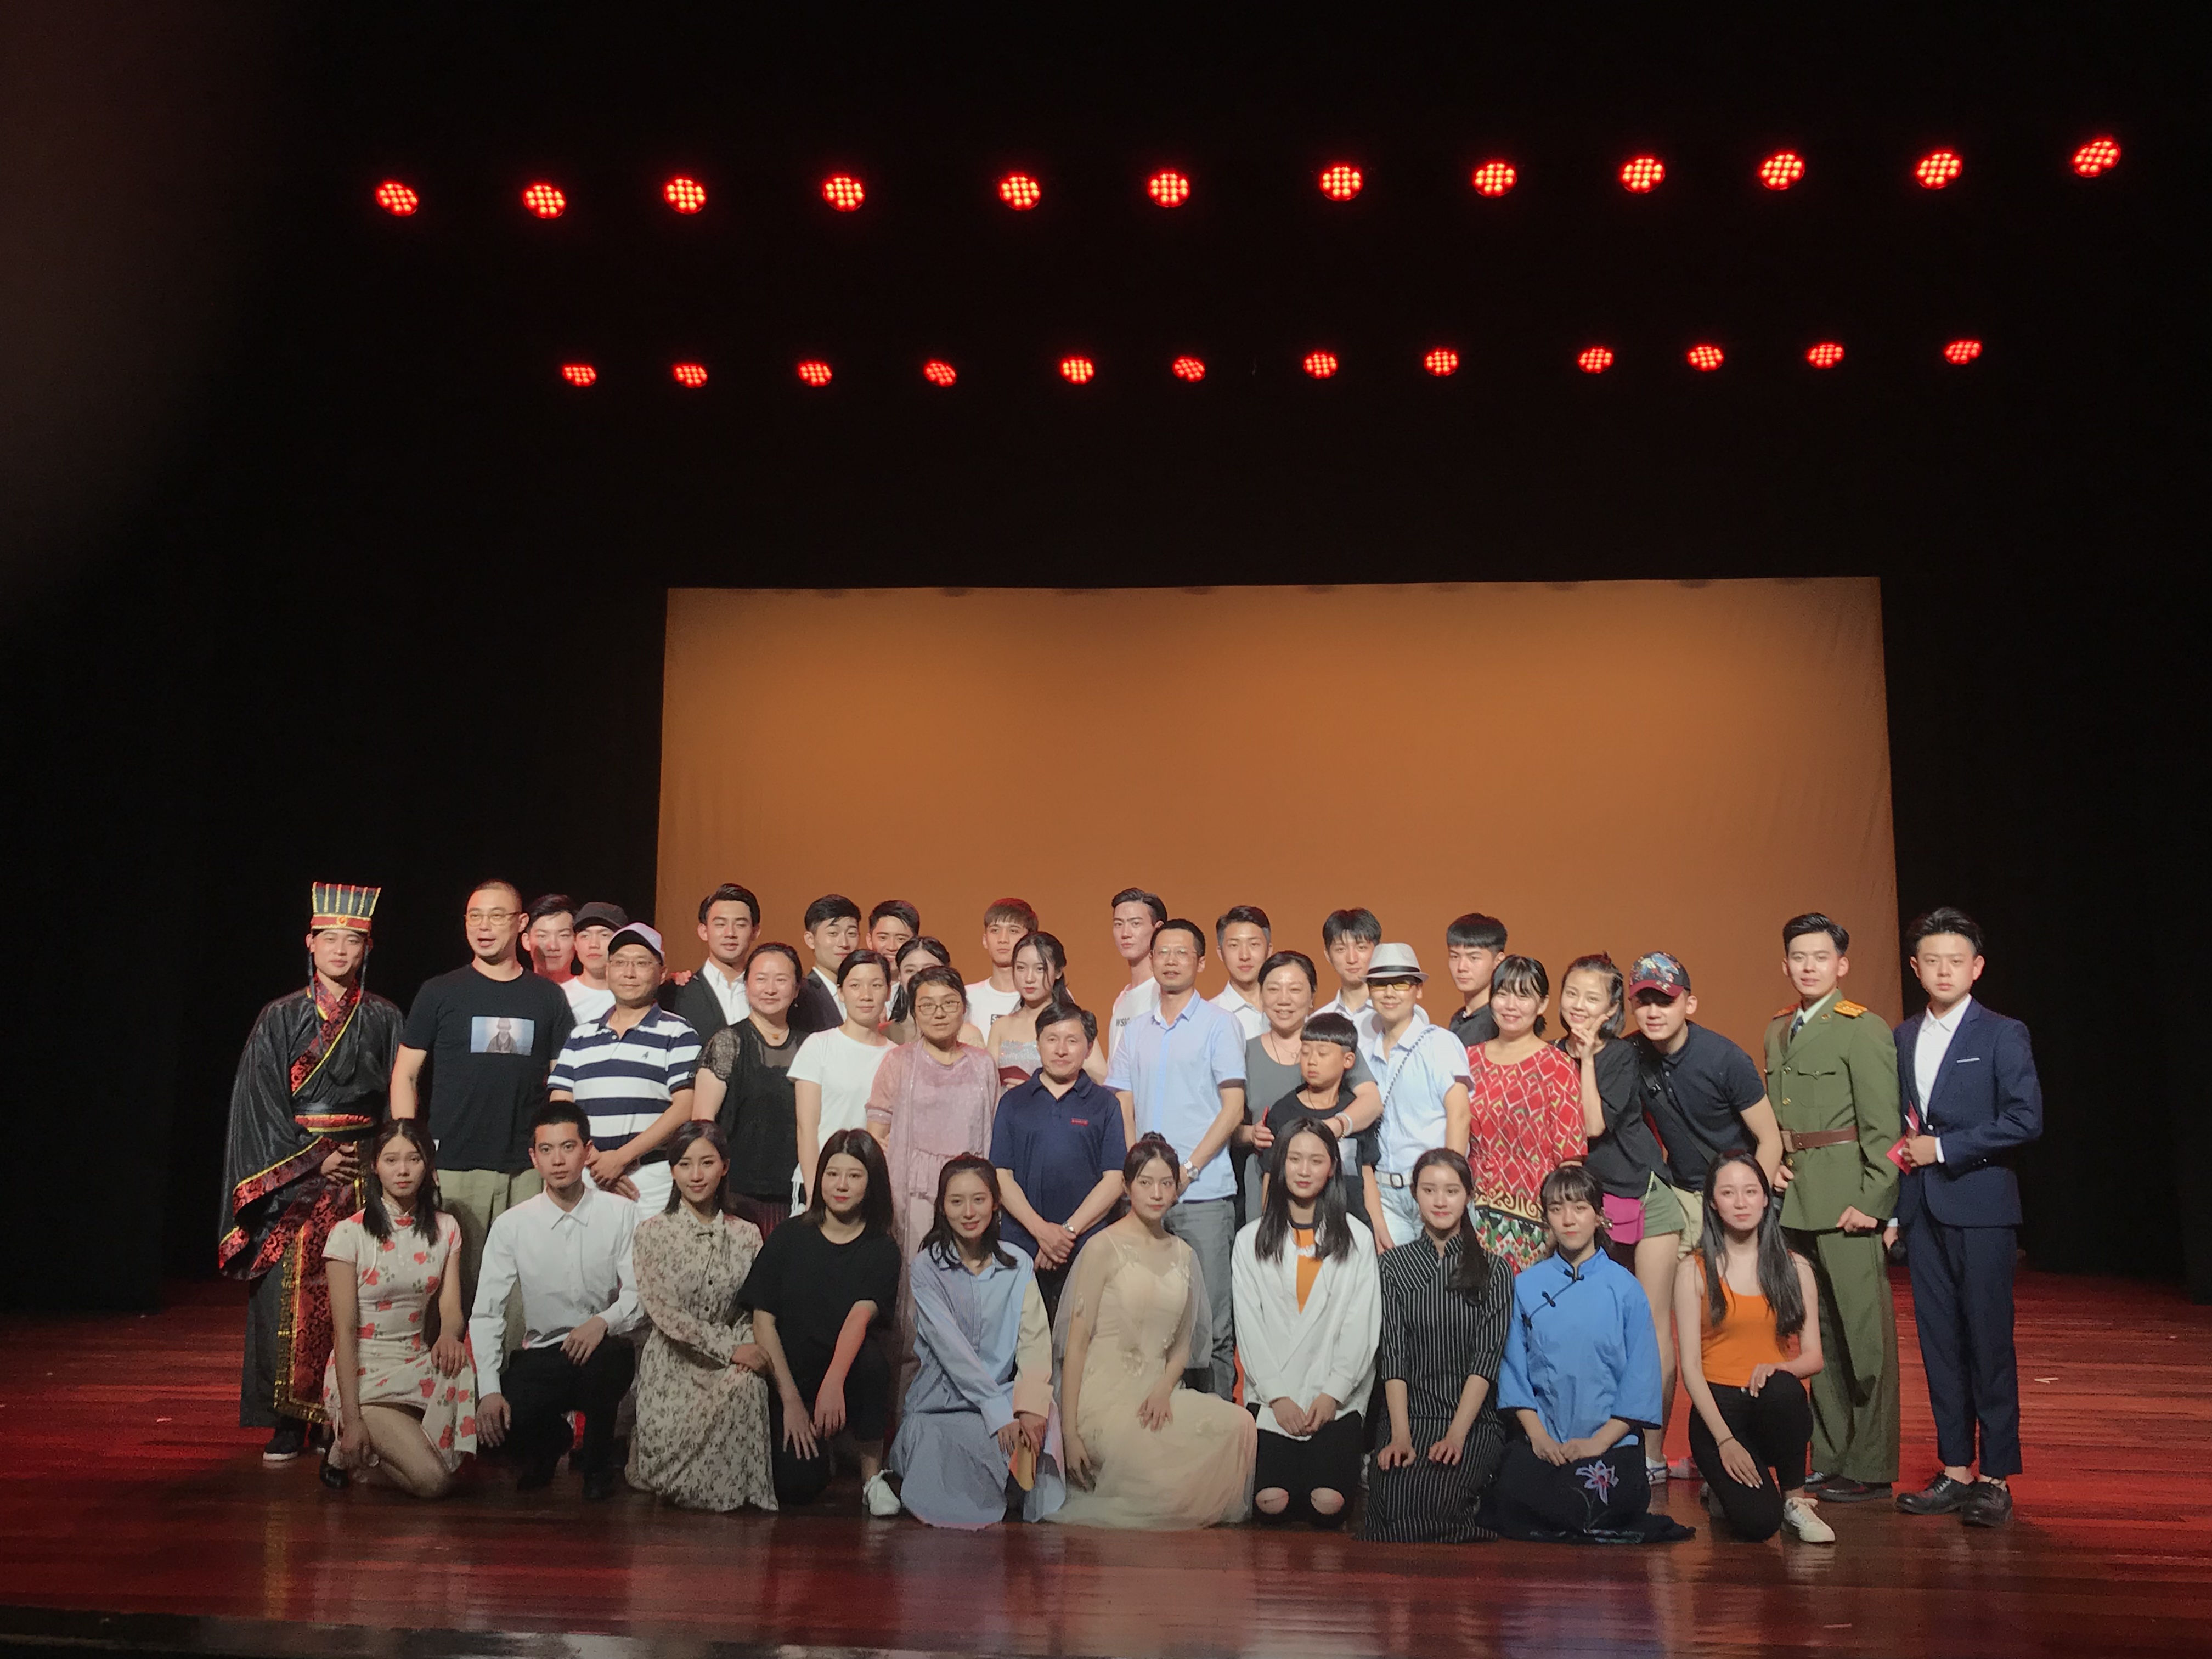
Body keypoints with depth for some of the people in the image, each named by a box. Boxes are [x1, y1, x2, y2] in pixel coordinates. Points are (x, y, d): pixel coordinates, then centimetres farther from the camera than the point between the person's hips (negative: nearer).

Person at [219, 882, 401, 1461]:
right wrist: (313, 1161, -7)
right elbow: (262, 1104, 1)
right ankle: (288, 1423, 2)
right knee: (288, 1294, -5)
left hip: (366, 1173, 1)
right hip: (292, 1172, 0)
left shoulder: (384, 1020, 8)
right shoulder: (280, 1018, 5)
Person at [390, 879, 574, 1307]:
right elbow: (405, 1074, 6)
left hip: (527, 1171, 1)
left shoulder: (548, 997, 9)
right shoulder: (440, 992, 5)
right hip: (452, 1166, -1)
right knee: (453, 1282, 0)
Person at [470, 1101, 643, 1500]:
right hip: (540, 1358, 1)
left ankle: (598, 1466, -5)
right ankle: (551, 1441, 14)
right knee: (494, 1421, -27)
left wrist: (604, 1322, -27)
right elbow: (486, 1314, -2)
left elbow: (642, 1295, -6)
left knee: (606, 1357, -37)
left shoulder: (621, 1214, -4)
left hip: (604, 1355, -1)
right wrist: (489, 1390, -13)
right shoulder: (511, 1226, -1)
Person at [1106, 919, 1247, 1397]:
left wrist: (1189, 1168, -11)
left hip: (1204, 1192, -4)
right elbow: (1123, 1110, 13)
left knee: (1210, 1316, -3)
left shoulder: (1218, 1025, 2)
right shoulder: (1136, 1032, 15)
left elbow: (1233, 1107, -4)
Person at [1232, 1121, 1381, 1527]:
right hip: (1273, 1395, 0)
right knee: (1271, 1502, -20)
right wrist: (1276, 1395, -8)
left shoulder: (1357, 1238, 8)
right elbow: (1249, 1323, 3)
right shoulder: (1252, 1239, 9)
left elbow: (1362, 1324, 3)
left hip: (1337, 1397, 0)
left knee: (1329, 1502, -20)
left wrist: (1333, 1393, -8)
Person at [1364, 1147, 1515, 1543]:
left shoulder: (1494, 1271, 6)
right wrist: (1401, 1435, -13)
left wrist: (1456, 1435, -16)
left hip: (1475, 1422, 0)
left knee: (1434, 1498, -30)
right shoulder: (1394, 1265, 8)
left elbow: (1487, 1359, -3)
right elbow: (1392, 1355, 0)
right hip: (1410, 1418, 0)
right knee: (1394, 1497, -31)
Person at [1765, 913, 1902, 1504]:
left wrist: (1871, 1202, -15)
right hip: (1793, 1203, 7)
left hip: (1846, 1204, -7)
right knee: (1816, 1333, 12)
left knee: (1864, 1333, 0)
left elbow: (1883, 1127, -10)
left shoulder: (1864, 1029, -7)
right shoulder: (1778, 1031, 15)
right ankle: (1828, 1457, 21)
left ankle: (1871, 1466, 9)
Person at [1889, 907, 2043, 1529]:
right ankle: (1955, 1471, 15)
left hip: (1981, 1207, -5)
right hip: (1922, 1212, 5)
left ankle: (1996, 1479, 5)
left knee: (1989, 1342, -3)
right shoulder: (1901, 1039, 13)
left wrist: (1943, 1147, -12)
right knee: (1939, 1342, 7)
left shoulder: (2003, 1035, -2)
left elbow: (2026, 1119, -11)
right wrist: (1892, 1208, 10)